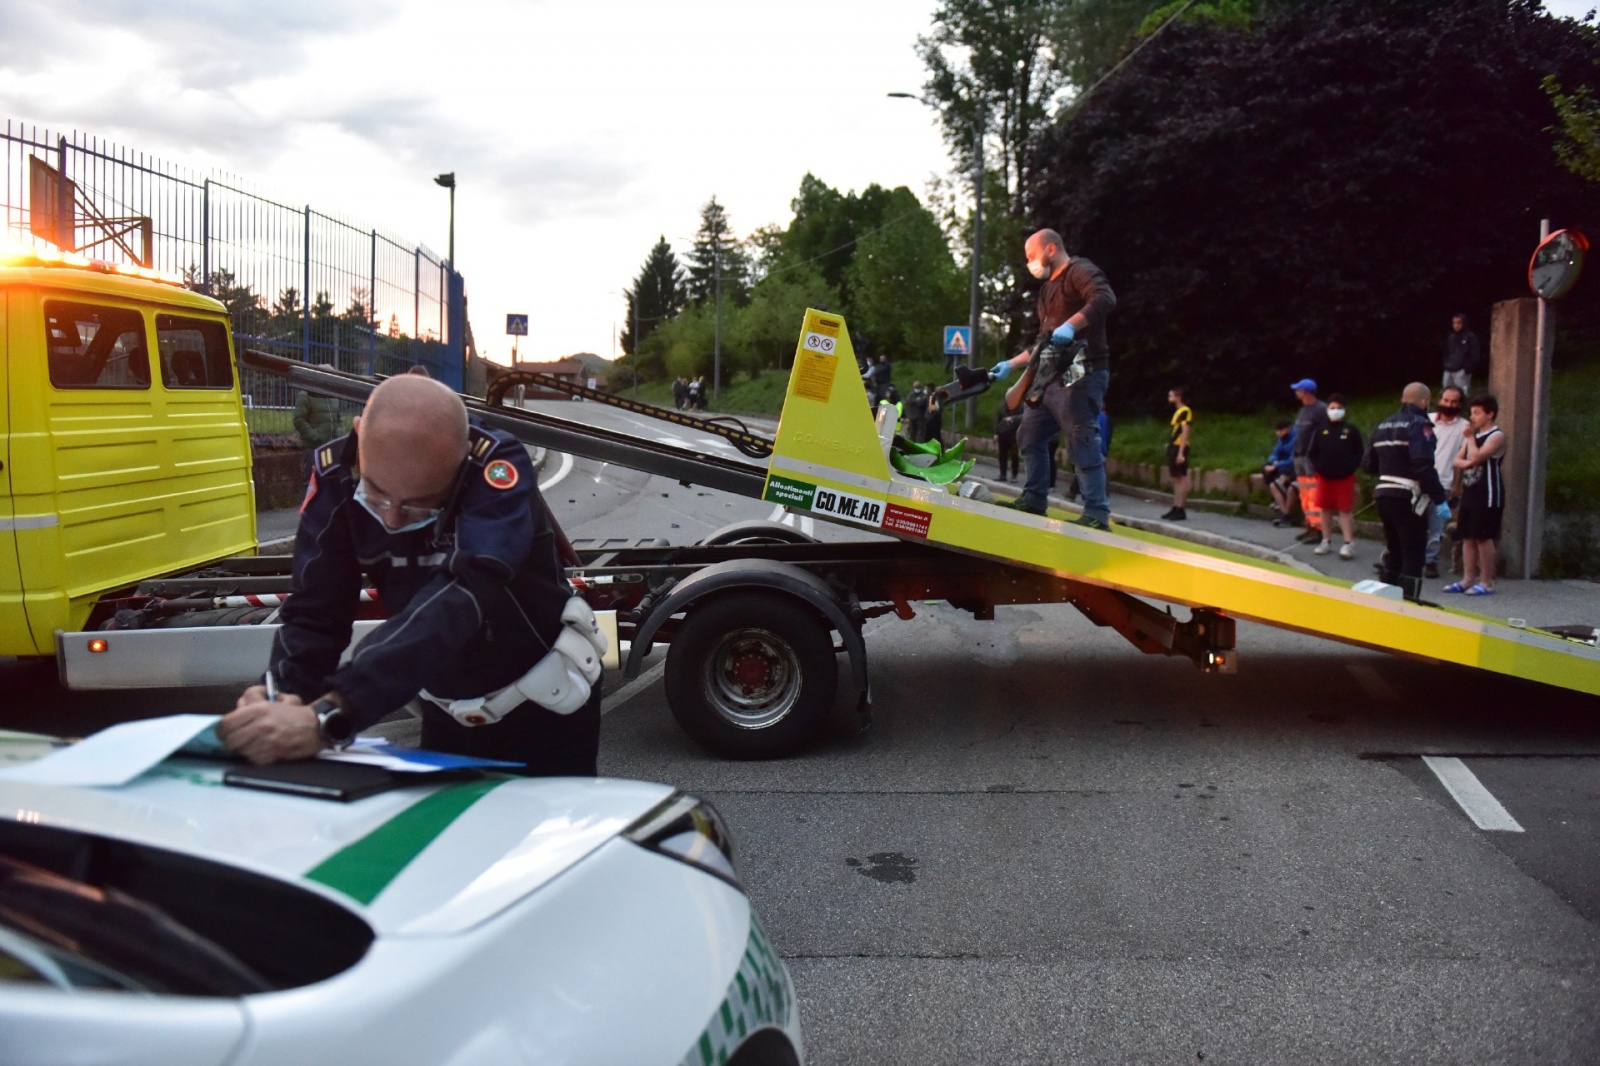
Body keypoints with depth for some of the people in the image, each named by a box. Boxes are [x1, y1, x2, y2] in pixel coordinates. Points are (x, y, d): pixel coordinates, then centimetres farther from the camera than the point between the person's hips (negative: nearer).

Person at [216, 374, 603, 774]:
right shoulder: (336, 475, -17)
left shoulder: (499, 468, -30)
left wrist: (328, 716, -55)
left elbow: (462, 598, -44)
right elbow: (314, 612, -18)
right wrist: (284, 698, -39)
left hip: (546, 707, -3)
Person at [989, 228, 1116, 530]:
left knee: (1082, 442, -15)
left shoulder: (1079, 271, -4)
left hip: (1081, 372, -10)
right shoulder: (1048, 288, 24)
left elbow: (1105, 299, -24)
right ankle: (1033, 500, 20)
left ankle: (1097, 515, -16)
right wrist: (1011, 364, 23)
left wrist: (1070, 326, -34)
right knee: (1030, 434, 13)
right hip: (1053, 375, 10)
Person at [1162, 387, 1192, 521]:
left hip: (1179, 448, -10)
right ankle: (1175, 508, 15)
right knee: (1176, 479, 11)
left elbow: (1185, 433, -16)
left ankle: (1180, 510, -9)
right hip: (1173, 447, 10)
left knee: (1181, 477, -8)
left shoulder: (1185, 411, -10)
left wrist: (1181, 453, -20)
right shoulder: (1177, 411, 18)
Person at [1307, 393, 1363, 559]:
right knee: (1325, 508, 9)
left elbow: (1359, 452, -1)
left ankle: (1348, 543, -5)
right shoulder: (1321, 431, 4)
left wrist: (1350, 468, -11)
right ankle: (1326, 541, 18)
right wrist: (1318, 467, -5)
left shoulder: (1351, 430, -1)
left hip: (1345, 477, -3)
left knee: (1345, 509, -5)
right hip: (1324, 477, 3)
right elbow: (1312, 453, 9)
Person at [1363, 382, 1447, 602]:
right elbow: (1423, 467, -22)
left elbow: (1369, 464, 15)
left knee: (1394, 553, 20)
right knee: (1413, 558, -2)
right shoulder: (1419, 425, -11)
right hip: (1408, 499, -8)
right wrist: (1439, 499, -18)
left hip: (1383, 495, 8)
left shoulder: (1384, 425, 13)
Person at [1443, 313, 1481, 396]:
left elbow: (1474, 354, -5)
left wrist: (1469, 368, -13)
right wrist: (1445, 365, 11)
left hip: (1462, 371, -6)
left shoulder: (1470, 336, 0)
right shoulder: (1450, 337, 17)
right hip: (1449, 370, 6)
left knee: (1462, 393, -11)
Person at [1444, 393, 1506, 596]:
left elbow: (1476, 457, -21)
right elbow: (1456, 461, 13)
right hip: (1470, 492, 8)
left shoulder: (1496, 436, -8)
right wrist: (1466, 463, -9)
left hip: (1488, 495, -8)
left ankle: (1487, 583, 0)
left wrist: (1470, 437, -8)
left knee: (1483, 538, -6)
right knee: (1467, 537, 9)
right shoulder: (1474, 435, 17)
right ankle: (1468, 579, 14)